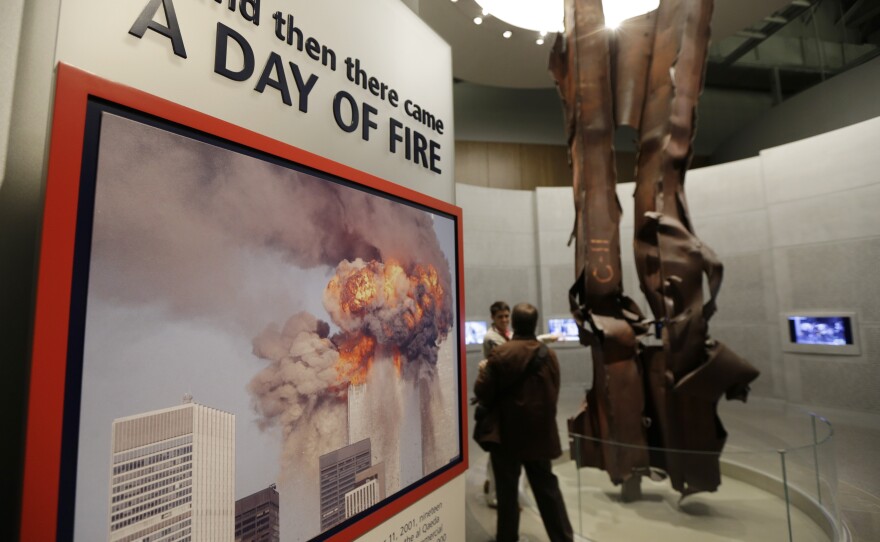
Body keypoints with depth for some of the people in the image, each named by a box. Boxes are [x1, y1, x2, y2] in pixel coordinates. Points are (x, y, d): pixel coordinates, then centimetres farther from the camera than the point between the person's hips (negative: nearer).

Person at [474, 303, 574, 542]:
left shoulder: (500, 353, -16)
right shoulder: (549, 355, 0)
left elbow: (483, 393, -14)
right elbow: (553, 393, 7)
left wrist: (483, 370, 4)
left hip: (508, 433, -4)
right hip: (540, 432, 4)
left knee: (507, 491, 11)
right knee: (547, 487, 18)